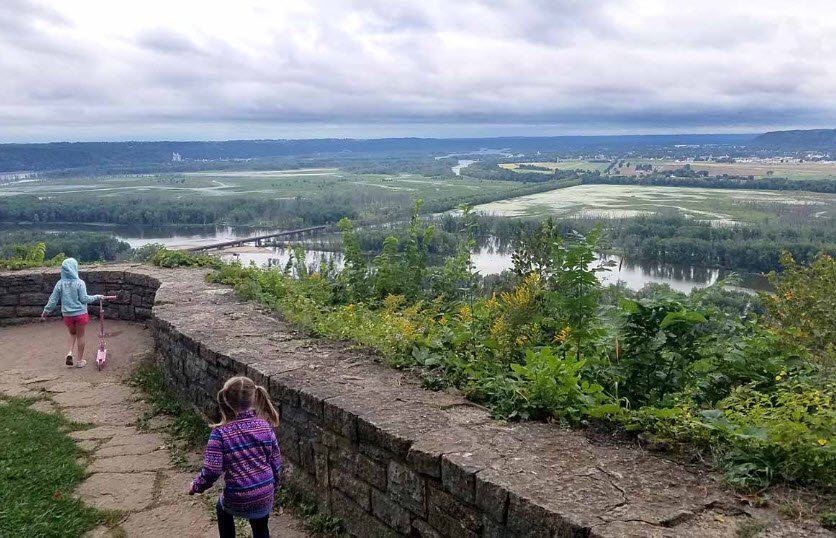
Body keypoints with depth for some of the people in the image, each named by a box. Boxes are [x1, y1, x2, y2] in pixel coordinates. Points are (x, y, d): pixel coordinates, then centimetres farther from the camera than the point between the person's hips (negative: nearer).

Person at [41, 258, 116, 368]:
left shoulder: (60, 283, -5)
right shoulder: (79, 283, -14)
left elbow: (53, 300, -1)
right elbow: (84, 299, -14)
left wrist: (45, 312, 11)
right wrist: (97, 297, -1)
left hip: (67, 314, 3)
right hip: (80, 313, -3)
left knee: (72, 333, 26)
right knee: (80, 336, 11)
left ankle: (70, 352, 5)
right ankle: (80, 360, 18)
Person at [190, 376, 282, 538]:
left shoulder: (220, 433, -18)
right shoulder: (265, 427, -7)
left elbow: (211, 471, -18)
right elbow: (275, 463, 0)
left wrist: (196, 486, 2)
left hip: (237, 499, -2)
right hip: (264, 495, 2)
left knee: (223, 509, 33)